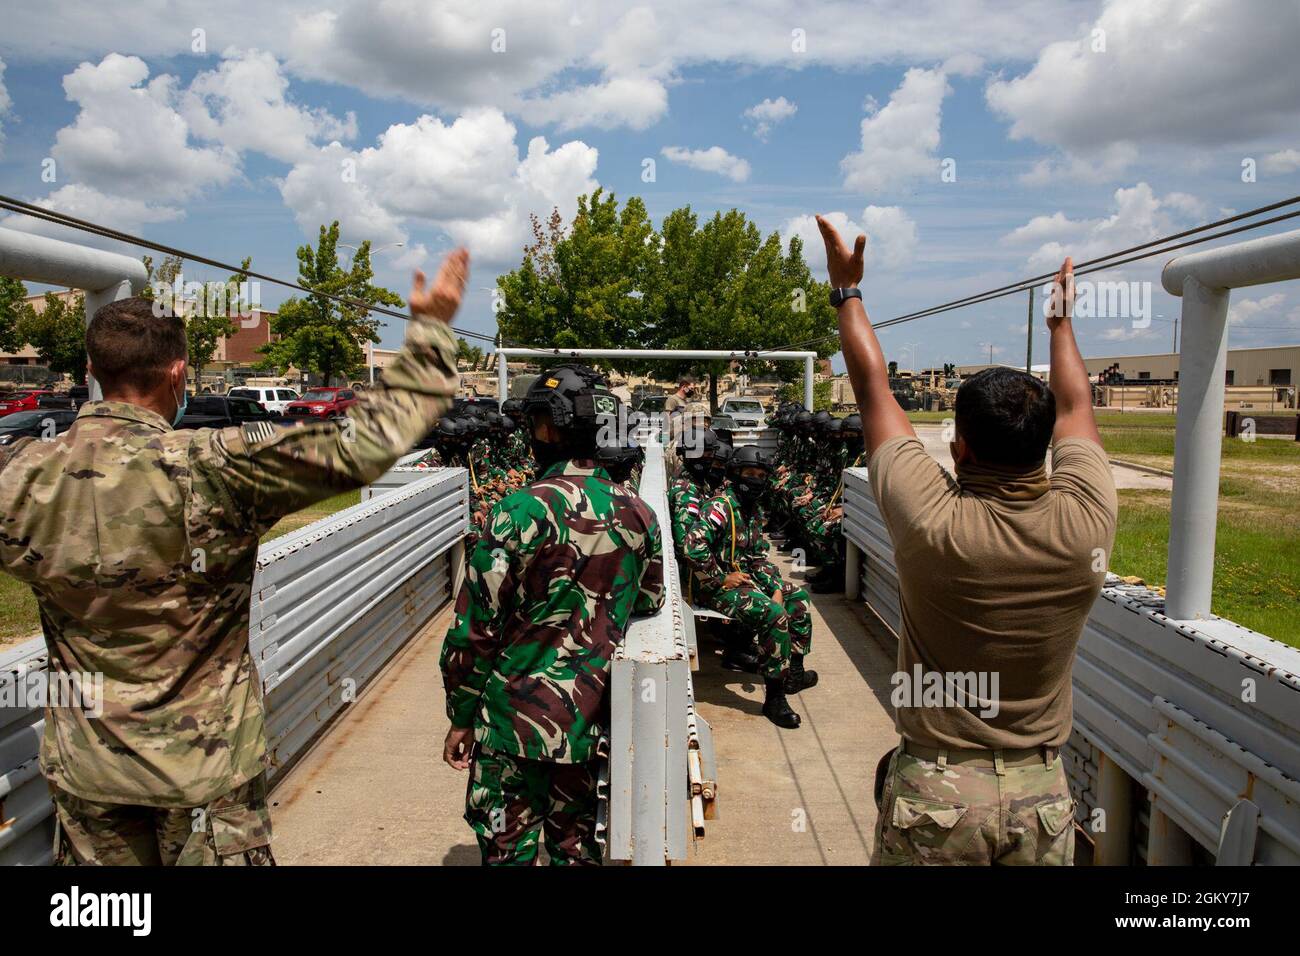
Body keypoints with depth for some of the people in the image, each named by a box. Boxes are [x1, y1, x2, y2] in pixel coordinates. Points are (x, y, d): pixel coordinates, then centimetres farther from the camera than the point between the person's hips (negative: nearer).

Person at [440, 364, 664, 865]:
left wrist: (461, 717, -2)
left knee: (507, 848, 12)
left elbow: (475, 628, -13)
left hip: (516, 717, -4)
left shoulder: (520, 511, -17)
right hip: (592, 718, 5)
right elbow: (649, 602, 13)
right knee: (577, 842, 20)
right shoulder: (637, 512, -3)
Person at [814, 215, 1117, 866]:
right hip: (1041, 794, 3)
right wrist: (1061, 318, 23)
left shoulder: (932, 524, -22)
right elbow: (1074, 407, 6)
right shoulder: (1085, 522, -14)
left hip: (934, 792, -3)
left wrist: (847, 291, 4)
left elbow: (873, 390, -9)